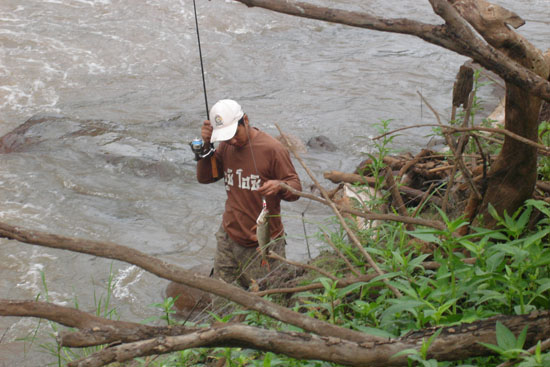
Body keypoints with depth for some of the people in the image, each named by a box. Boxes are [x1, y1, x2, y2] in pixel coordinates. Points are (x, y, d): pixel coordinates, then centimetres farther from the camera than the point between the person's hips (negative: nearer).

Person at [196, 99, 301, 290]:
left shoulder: (272, 149, -15)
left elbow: (295, 188, -11)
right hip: (228, 238, 6)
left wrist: (279, 186, -34)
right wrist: (206, 146, -8)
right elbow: (204, 177, 5)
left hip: (262, 245, -5)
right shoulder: (226, 147, 4)